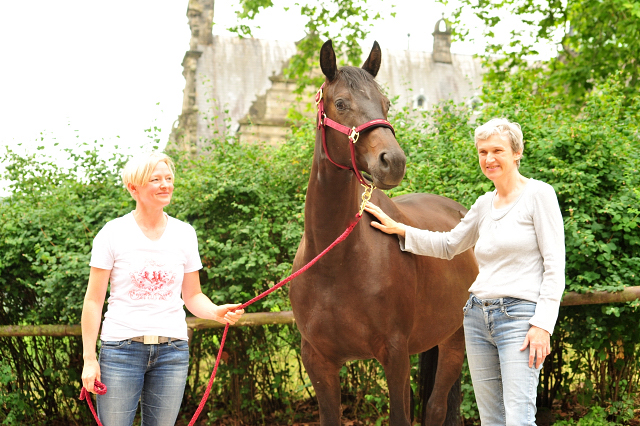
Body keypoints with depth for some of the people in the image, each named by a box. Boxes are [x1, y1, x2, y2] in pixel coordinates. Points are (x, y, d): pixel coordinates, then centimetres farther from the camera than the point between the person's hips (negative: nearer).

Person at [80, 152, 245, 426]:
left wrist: (216, 312, -11)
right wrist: (89, 358, -5)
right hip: (122, 348, -3)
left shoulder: (184, 234, 7)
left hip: (172, 351, 3)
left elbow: (192, 296, 11)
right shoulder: (113, 233, -3)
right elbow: (94, 300, -1)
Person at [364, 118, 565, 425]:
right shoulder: (484, 205, 14)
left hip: (519, 316, -6)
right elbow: (449, 245, 28)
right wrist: (399, 230, 18)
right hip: (478, 315, 7)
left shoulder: (539, 194, -4)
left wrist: (543, 324, -16)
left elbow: (555, 265, -9)